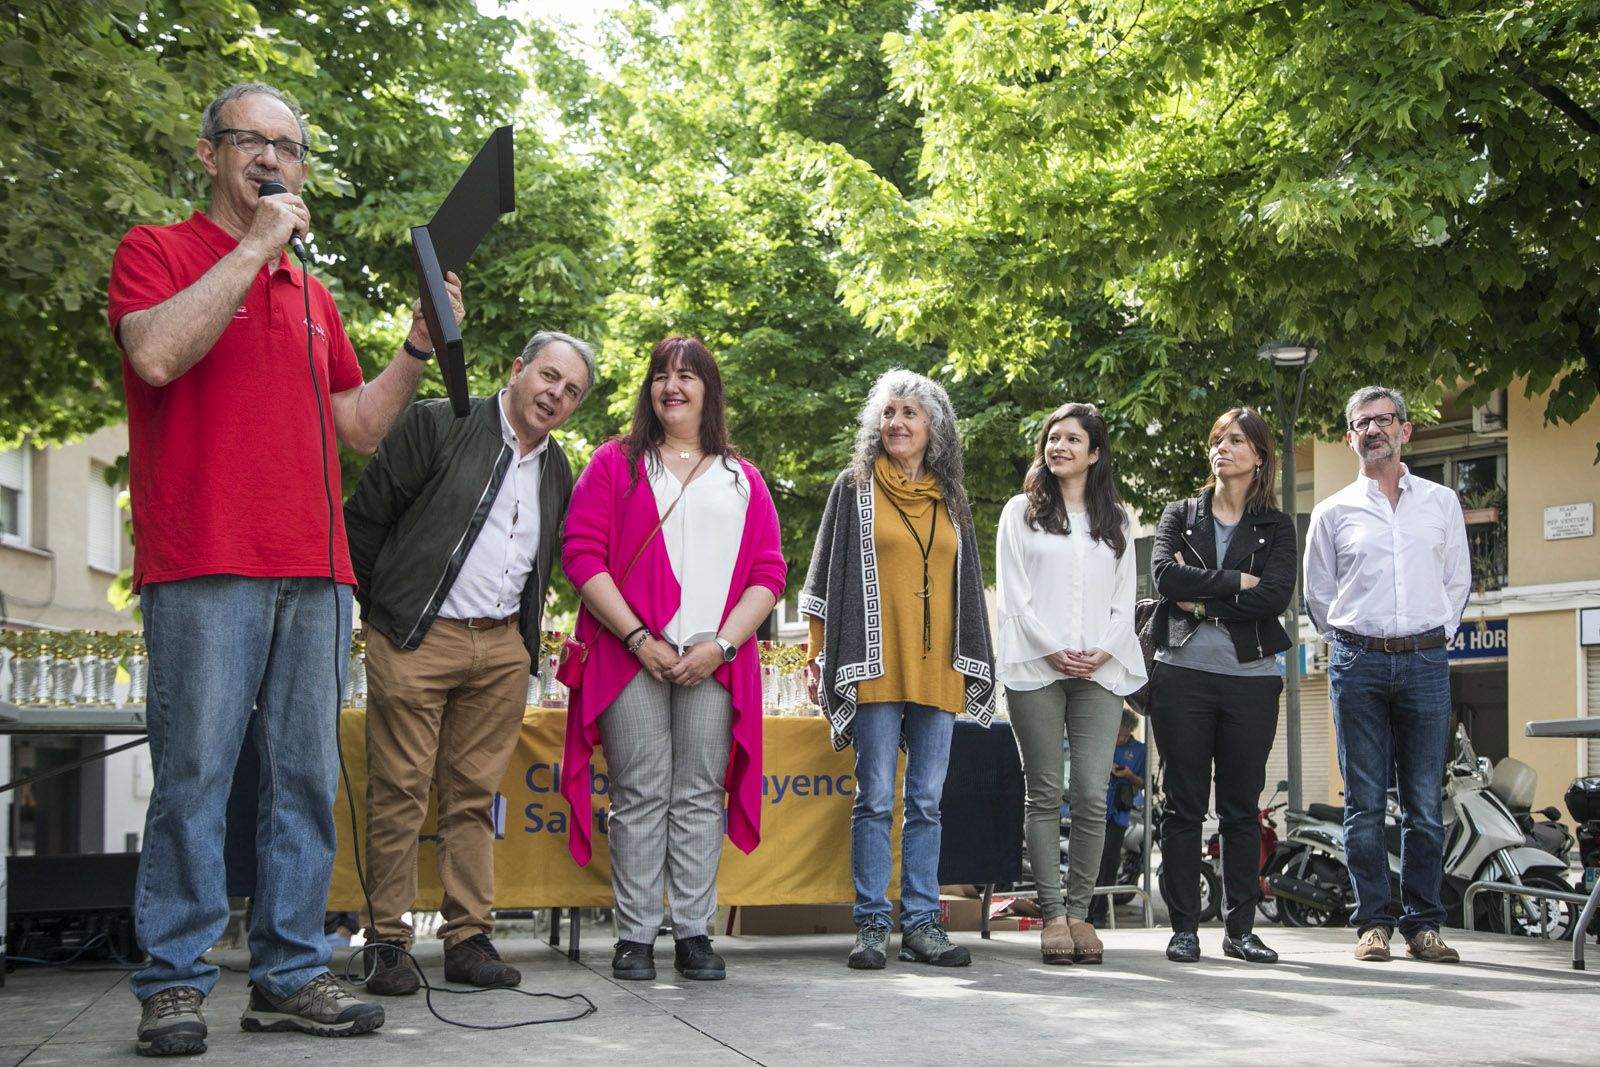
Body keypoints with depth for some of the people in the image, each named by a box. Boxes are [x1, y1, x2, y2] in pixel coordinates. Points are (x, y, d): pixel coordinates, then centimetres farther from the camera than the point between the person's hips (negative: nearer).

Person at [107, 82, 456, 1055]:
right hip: (205, 569, -6)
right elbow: (156, 355, -13)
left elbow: (361, 428, 24)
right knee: (195, 775, -7)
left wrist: (418, 351, 10)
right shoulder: (159, 251, 8)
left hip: (315, 572, 6)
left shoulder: (315, 297, 24)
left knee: (307, 780, 4)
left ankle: (290, 975, 10)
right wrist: (254, 246, -9)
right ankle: (175, 984, 1)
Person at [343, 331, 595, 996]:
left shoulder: (558, 473, 14)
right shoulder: (437, 425, -4)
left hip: (502, 649, 5)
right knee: (399, 792, -2)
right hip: (417, 641, -5)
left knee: (475, 795, 7)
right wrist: (382, 610, 2)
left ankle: (469, 939, 12)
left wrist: (527, 639, 15)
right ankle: (386, 942, 5)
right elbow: (365, 515, -2)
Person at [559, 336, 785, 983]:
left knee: (701, 797, 1)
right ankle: (635, 937, 2)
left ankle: (694, 935, 7)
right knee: (640, 796, -3)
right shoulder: (615, 463, 12)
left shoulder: (742, 479, 18)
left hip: (714, 660, 2)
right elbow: (583, 554, 1)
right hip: (632, 656, -1)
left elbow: (768, 572, 9)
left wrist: (722, 644, -7)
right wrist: (640, 639, -10)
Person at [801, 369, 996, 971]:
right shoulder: (854, 488, 6)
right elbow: (828, 574, 3)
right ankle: (872, 926, 2)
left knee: (927, 802, 5)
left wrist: (975, 667, 14)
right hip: (875, 665, -3)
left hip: (936, 669, 4)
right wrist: (820, 656, -4)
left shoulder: (950, 502, 16)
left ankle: (922, 922, 10)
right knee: (875, 799, -4)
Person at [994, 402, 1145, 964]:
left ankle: (1080, 912, 2)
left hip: (1100, 669, 2)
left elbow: (1125, 596, 13)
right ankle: (1052, 914, 2)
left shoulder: (1115, 519, 18)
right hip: (1035, 666, -1)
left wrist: (1103, 651, -4)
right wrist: (1053, 650, -9)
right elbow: (1012, 592, 3)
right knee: (1045, 794, -1)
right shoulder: (1021, 512, 11)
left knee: (1092, 796, -6)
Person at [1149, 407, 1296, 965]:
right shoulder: (1179, 515, 12)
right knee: (1183, 804, 0)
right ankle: (1184, 928, 4)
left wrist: (1202, 600, -8)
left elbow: (1276, 597, -7)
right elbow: (1165, 575, -7)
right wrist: (1235, 581, -9)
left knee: (1242, 807, 4)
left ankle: (1240, 928, 11)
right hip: (1182, 673, 0)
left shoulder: (1276, 526, 10)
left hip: (1251, 676, 0)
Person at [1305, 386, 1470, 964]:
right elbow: (1317, 591, 15)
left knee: (1425, 803, 0)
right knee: (1365, 801, 0)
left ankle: (1423, 925, 6)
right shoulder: (1333, 511, 10)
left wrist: (1434, 638, 9)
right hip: (1358, 662, 0)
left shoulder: (1442, 502, 12)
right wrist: (1347, 644, 9)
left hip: (1426, 661, 1)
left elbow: (1458, 580, 17)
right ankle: (1372, 922, 4)